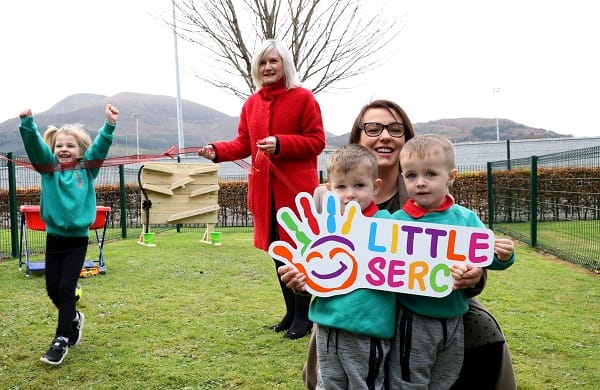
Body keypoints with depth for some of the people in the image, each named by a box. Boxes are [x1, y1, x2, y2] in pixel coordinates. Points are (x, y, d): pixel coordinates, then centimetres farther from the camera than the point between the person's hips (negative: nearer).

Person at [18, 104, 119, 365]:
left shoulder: (87, 169, 0)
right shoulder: (48, 167, 2)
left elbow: (100, 147, -11)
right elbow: (34, 145, -11)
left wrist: (110, 124, -25)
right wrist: (27, 123, -28)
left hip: (78, 239, -3)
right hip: (53, 237, 3)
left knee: (66, 288, -5)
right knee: (52, 289, 10)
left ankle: (62, 339, 4)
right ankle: (74, 319, 36)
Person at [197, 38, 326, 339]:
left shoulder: (303, 98, -4)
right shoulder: (251, 103, 12)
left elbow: (316, 142, -9)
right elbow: (243, 144, 12)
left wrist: (280, 144, -21)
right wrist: (217, 151, -5)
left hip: (296, 189, -6)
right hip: (265, 188, 6)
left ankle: (303, 315, 14)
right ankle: (291, 312, 26)